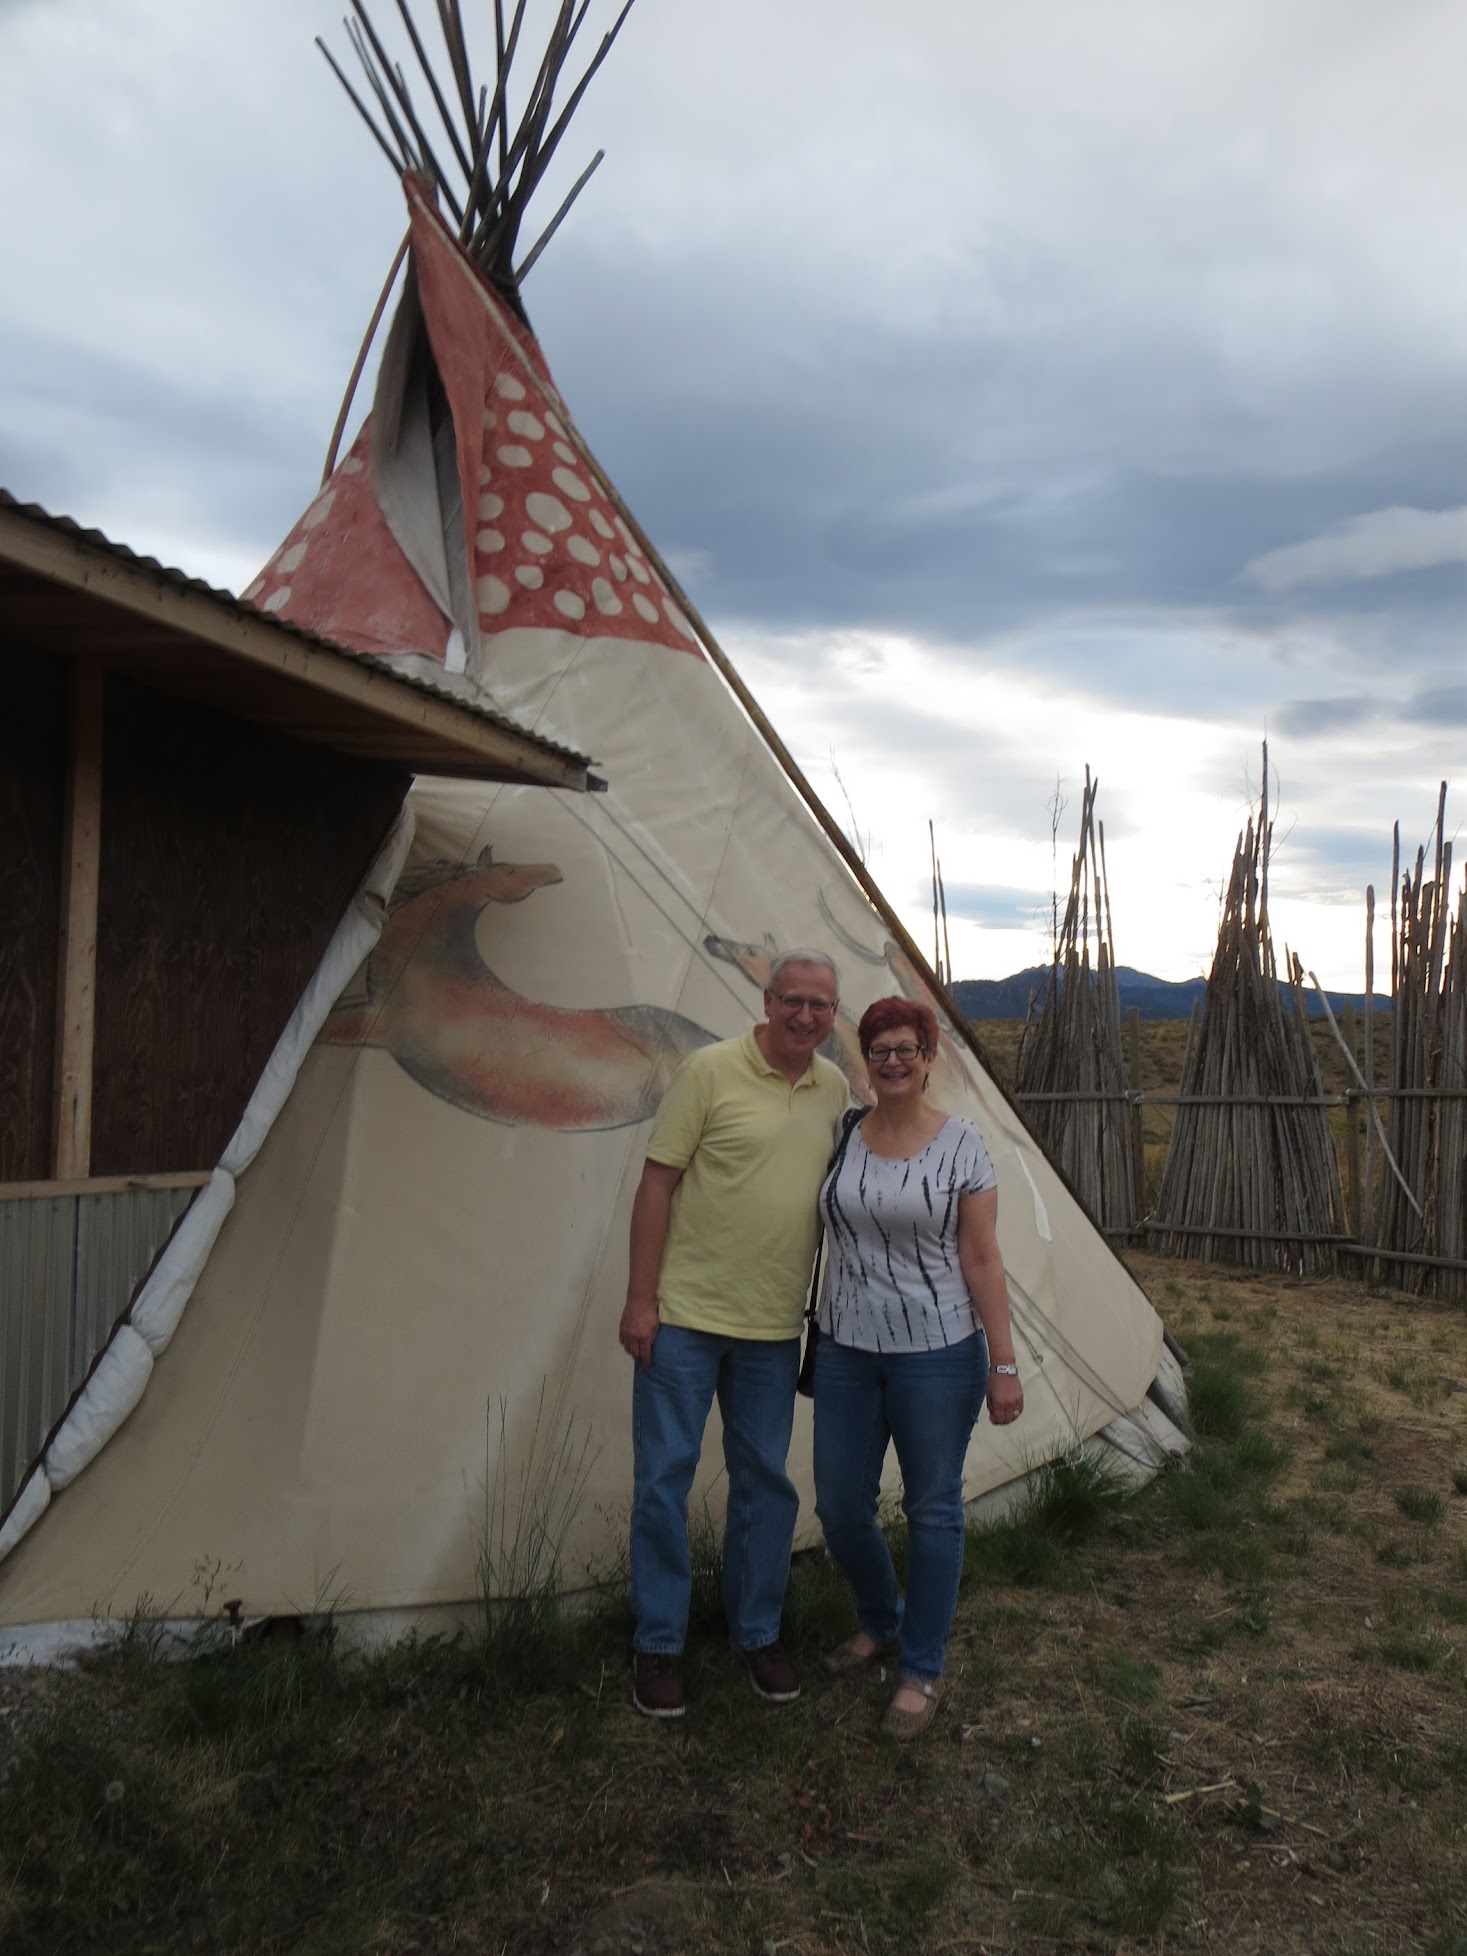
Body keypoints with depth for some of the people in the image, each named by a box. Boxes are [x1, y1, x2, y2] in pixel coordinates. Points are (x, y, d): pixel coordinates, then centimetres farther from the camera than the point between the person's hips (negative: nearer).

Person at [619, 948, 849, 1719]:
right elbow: (657, 1184, -9)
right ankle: (658, 1645, 20)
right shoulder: (710, 1071, -10)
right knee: (664, 1478, 4)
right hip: (684, 1316, -4)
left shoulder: (836, 1089, 5)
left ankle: (757, 1634, 31)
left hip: (774, 1328, 4)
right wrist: (640, 1299, -11)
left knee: (766, 1482, 13)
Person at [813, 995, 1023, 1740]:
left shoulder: (961, 1144, -7)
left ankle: (921, 1670, 25)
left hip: (936, 1352, -4)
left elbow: (983, 1260, -6)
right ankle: (880, 1623, 39)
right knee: (839, 1505, 10)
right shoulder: (842, 1136, 2)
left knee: (932, 1510, 7)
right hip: (846, 1349, 4)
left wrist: (1003, 1363, -8)